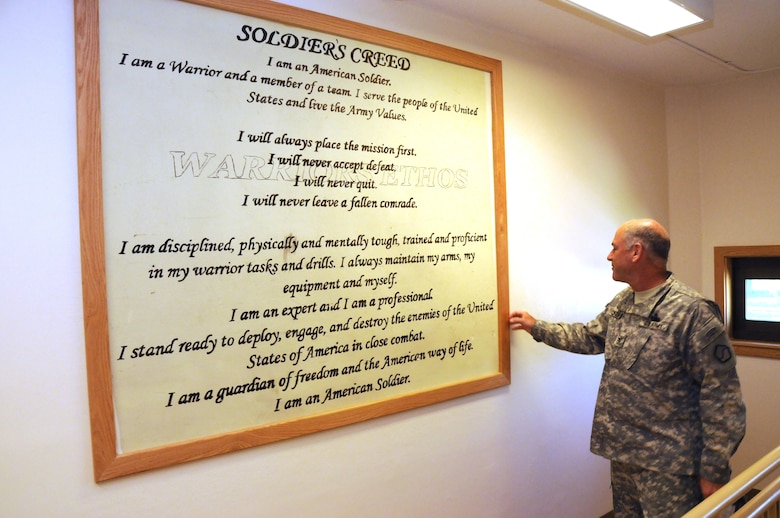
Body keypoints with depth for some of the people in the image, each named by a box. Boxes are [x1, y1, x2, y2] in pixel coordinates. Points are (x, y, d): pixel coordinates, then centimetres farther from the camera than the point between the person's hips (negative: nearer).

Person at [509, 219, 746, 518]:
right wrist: (537, 327, 23)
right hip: (623, 454, 8)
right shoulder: (621, 303, 6)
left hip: (668, 464, -8)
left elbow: (722, 399, -18)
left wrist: (714, 471, -16)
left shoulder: (693, 312, -20)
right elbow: (590, 337, 23)